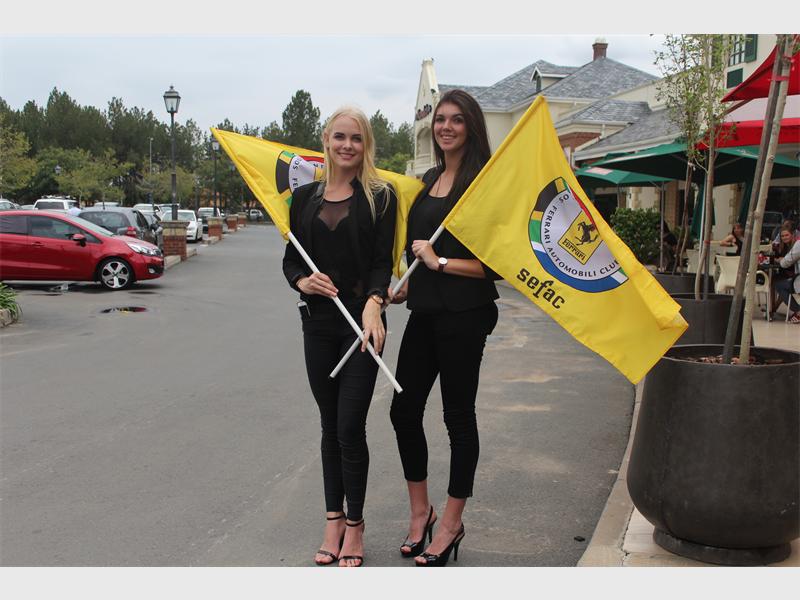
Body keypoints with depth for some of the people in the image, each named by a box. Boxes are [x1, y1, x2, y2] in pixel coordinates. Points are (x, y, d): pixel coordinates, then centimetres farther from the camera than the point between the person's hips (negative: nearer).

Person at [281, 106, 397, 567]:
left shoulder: (380, 196, -1)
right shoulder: (305, 196, 9)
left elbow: (382, 261, -7)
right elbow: (291, 258, 11)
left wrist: (373, 303, -24)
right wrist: (303, 281, -10)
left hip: (360, 322, -4)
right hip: (318, 322, 4)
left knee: (351, 426, -5)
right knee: (330, 425, 12)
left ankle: (355, 525, 13)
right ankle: (334, 519, 25)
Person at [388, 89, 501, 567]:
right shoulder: (429, 179, 14)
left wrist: (441, 262, -14)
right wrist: (407, 285, 15)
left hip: (464, 314, -7)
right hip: (425, 311, 8)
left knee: (458, 415, 4)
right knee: (404, 409, 9)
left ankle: (452, 523, 19)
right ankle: (420, 509, 28)